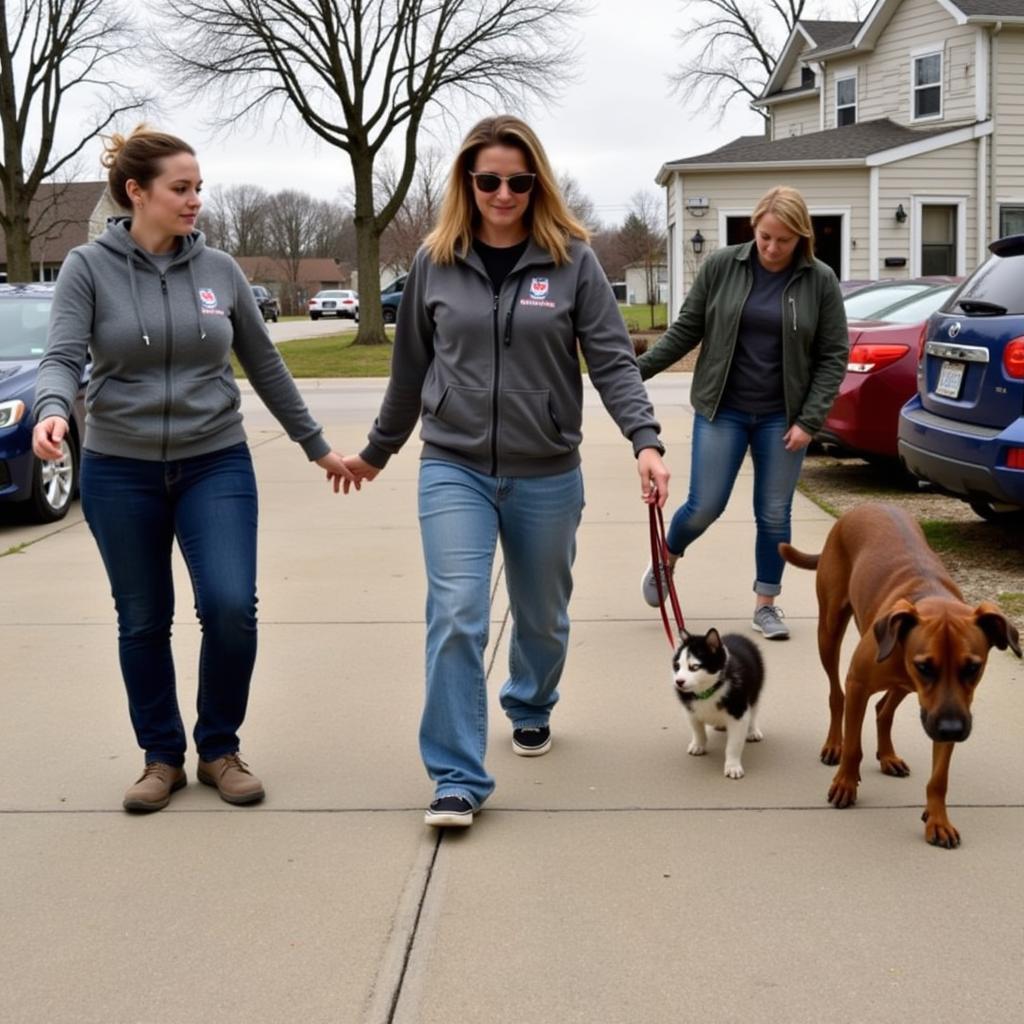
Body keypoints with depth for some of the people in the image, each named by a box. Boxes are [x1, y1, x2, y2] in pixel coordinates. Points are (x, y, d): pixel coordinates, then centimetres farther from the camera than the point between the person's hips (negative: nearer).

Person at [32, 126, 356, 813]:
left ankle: (221, 750, 10)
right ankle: (162, 757, 25)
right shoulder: (89, 268, -3)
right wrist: (52, 410, -35)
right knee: (143, 623, 8)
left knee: (231, 606, -12)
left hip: (216, 465, 1)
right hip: (120, 473, -1)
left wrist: (317, 446, 15)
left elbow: (265, 365, 11)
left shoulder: (219, 270, 3)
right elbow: (64, 357, -12)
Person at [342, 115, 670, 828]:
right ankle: (458, 779, -4)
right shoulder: (436, 263, 3)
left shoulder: (572, 260, -2)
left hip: (547, 475, 0)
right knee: (456, 615, -12)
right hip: (453, 469, 0)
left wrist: (645, 441, -19)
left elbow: (612, 360, -5)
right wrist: (378, 449, 21)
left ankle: (531, 709, 46)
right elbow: (411, 367, 13)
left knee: (542, 615, 16)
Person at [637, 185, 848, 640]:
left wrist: (810, 420, -7)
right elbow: (685, 330, 4)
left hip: (782, 418, 1)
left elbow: (833, 356, -1)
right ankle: (666, 561, 29)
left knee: (775, 515, 6)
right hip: (722, 410, 0)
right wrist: (639, 370, -3)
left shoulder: (820, 281, -4)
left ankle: (766, 604, 23)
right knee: (705, 506, -1)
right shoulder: (721, 266, -4)